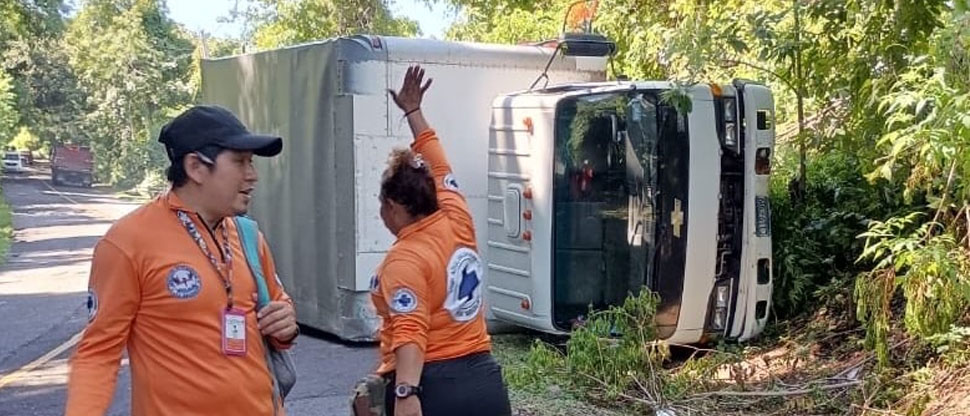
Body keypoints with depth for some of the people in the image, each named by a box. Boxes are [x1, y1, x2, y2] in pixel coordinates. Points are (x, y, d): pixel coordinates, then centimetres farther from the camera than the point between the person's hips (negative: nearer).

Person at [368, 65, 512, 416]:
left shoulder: (405, 259, -13)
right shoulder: (458, 223, 5)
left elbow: (410, 333, -26)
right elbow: (438, 167, 21)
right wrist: (413, 112, 30)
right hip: (484, 382, 7)